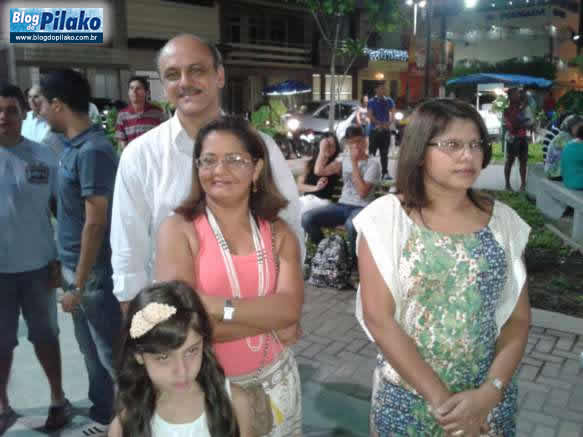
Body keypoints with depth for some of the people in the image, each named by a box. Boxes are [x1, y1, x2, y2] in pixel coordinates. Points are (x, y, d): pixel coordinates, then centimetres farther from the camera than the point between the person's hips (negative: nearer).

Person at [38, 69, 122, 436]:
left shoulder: (92, 151, -21)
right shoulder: (75, 146, 8)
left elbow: (96, 223, -22)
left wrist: (79, 285, -18)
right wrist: (70, 273, 19)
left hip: (94, 274, -9)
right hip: (77, 267, 9)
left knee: (113, 355, 4)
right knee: (92, 351, 20)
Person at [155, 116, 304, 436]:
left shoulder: (278, 232, -1)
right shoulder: (179, 230, -12)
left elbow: (290, 307, -15)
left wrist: (215, 306, -25)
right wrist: (269, 318, -18)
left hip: (274, 380, 3)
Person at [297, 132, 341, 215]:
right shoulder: (310, 162, 15)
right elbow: (299, 185, 8)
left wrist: (322, 151, -3)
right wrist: (315, 187, -9)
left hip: (322, 200, -4)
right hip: (306, 198, 4)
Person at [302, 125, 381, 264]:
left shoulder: (373, 164, -3)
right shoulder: (344, 159, 12)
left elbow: (362, 192, -15)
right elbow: (319, 171, 1)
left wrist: (354, 163, -14)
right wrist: (323, 150, 3)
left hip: (361, 208, -5)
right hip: (341, 205, 5)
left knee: (351, 225, -43)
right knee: (307, 218, -19)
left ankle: (354, 261, -14)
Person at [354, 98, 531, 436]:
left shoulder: (503, 221, -2)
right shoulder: (386, 217, -11)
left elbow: (518, 318, 1)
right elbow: (378, 319, -14)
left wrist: (490, 392, -12)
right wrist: (439, 398, -15)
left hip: (489, 399, 3)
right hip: (407, 398, -2)